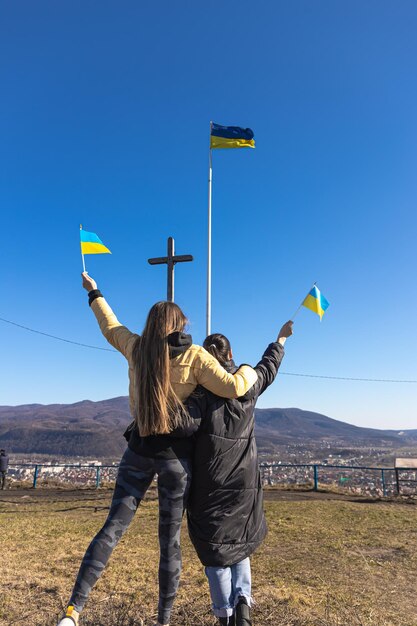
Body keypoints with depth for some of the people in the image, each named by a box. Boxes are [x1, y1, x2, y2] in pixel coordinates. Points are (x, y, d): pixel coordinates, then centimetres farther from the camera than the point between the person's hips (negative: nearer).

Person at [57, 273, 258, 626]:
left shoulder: (136, 348, 2)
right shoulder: (194, 355, -9)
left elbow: (111, 327, 20)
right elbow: (233, 387, -14)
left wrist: (94, 293, 37)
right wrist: (249, 371, 8)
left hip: (140, 449, 3)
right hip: (177, 453, -2)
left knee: (114, 526, 9)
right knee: (170, 539, 10)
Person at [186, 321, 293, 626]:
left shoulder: (199, 389, -9)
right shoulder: (248, 384, 1)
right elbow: (269, 365, 19)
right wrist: (281, 338, 35)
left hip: (210, 483, -3)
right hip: (245, 481, 3)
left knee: (215, 549, 11)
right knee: (240, 544, 22)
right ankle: (243, 601, 9)